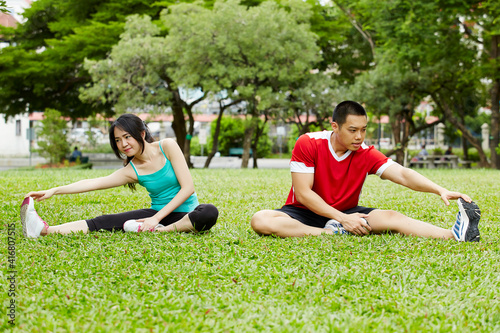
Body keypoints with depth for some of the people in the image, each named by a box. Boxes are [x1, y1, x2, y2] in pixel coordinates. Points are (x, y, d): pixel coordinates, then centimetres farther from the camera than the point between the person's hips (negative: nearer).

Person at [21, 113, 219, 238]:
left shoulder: (167, 147, -9)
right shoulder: (131, 170, 1)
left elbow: (187, 188, -13)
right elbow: (92, 184, -5)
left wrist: (157, 219, -18)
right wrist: (54, 191, -17)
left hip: (184, 214, -2)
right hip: (157, 213, 2)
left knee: (209, 213, -38)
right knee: (105, 222, -18)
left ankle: (157, 231, -34)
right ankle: (45, 230, -34)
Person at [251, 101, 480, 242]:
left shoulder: (366, 154, -6)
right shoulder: (308, 144, -14)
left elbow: (402, 175, -16)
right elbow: (303, 193, -18)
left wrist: (440, 191, -34)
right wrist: (341, 218, -26)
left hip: (345, 214, 2)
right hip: (305, 214, -2)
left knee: (392, 217, -23)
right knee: (260, 221, -33)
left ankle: (454, 235, -37)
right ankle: (332, 234, -37)